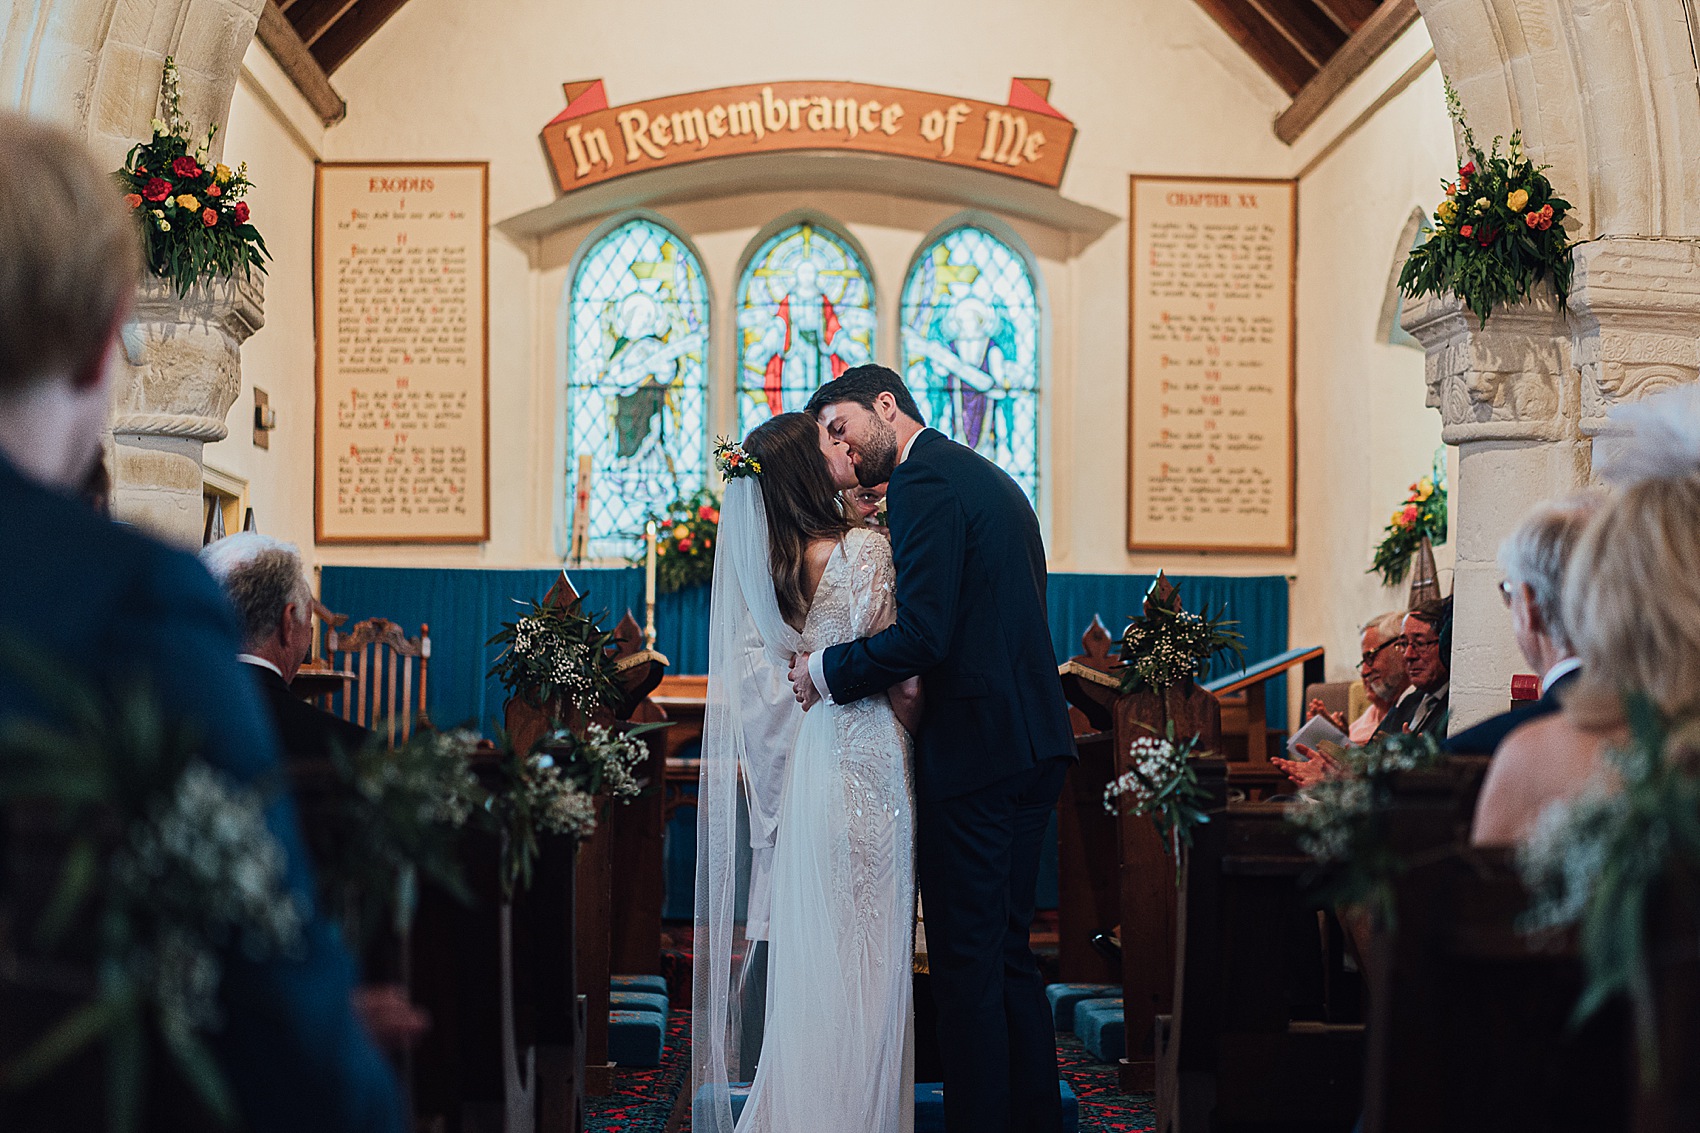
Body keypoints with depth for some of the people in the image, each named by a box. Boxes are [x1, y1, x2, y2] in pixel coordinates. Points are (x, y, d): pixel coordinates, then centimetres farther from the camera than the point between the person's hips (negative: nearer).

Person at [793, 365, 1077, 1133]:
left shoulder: (925, 482, -11)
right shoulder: (990, 478, 19)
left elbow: (922, 635, -20)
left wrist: (828, 670, -6)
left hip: (974, 750, -10)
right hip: (1036, 748, 10)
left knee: (966, 961, -3)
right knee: (1010, 956, 16)